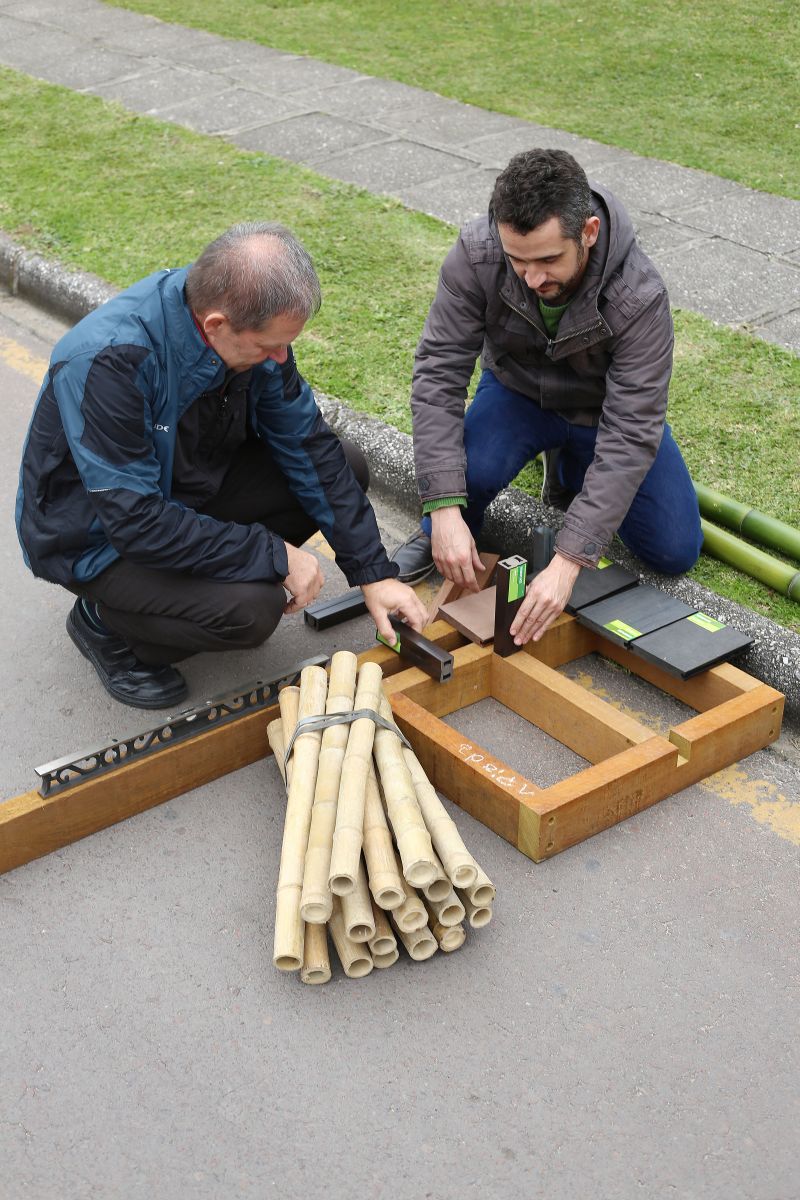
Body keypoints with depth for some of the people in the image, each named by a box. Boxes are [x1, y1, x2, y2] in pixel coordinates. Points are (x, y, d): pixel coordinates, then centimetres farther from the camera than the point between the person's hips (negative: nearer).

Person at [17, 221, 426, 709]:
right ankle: (107, 621, 0)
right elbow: (136, 521, -34)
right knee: (253, 609, -29)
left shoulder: (253, 322, -14)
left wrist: (374, 572, -8)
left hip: (186, 489, 7)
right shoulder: (107, 362, -35)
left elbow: (309, 447, -6)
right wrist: (274, 555, -28)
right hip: (98, 535, -7)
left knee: (345, 466, -6)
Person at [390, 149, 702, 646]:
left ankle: (571, 468, 20)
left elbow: (630, 437, -36)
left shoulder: (640, 297, -35)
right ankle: (440, 533, 3)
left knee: (676, 551, -4)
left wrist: (568, 560, -43)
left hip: (606, 409, 1)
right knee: (471, 470, -33)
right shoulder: (476, 255, -31)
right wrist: (445, 509, -38)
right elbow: (438, 373, -29)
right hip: (519, 392, 0)